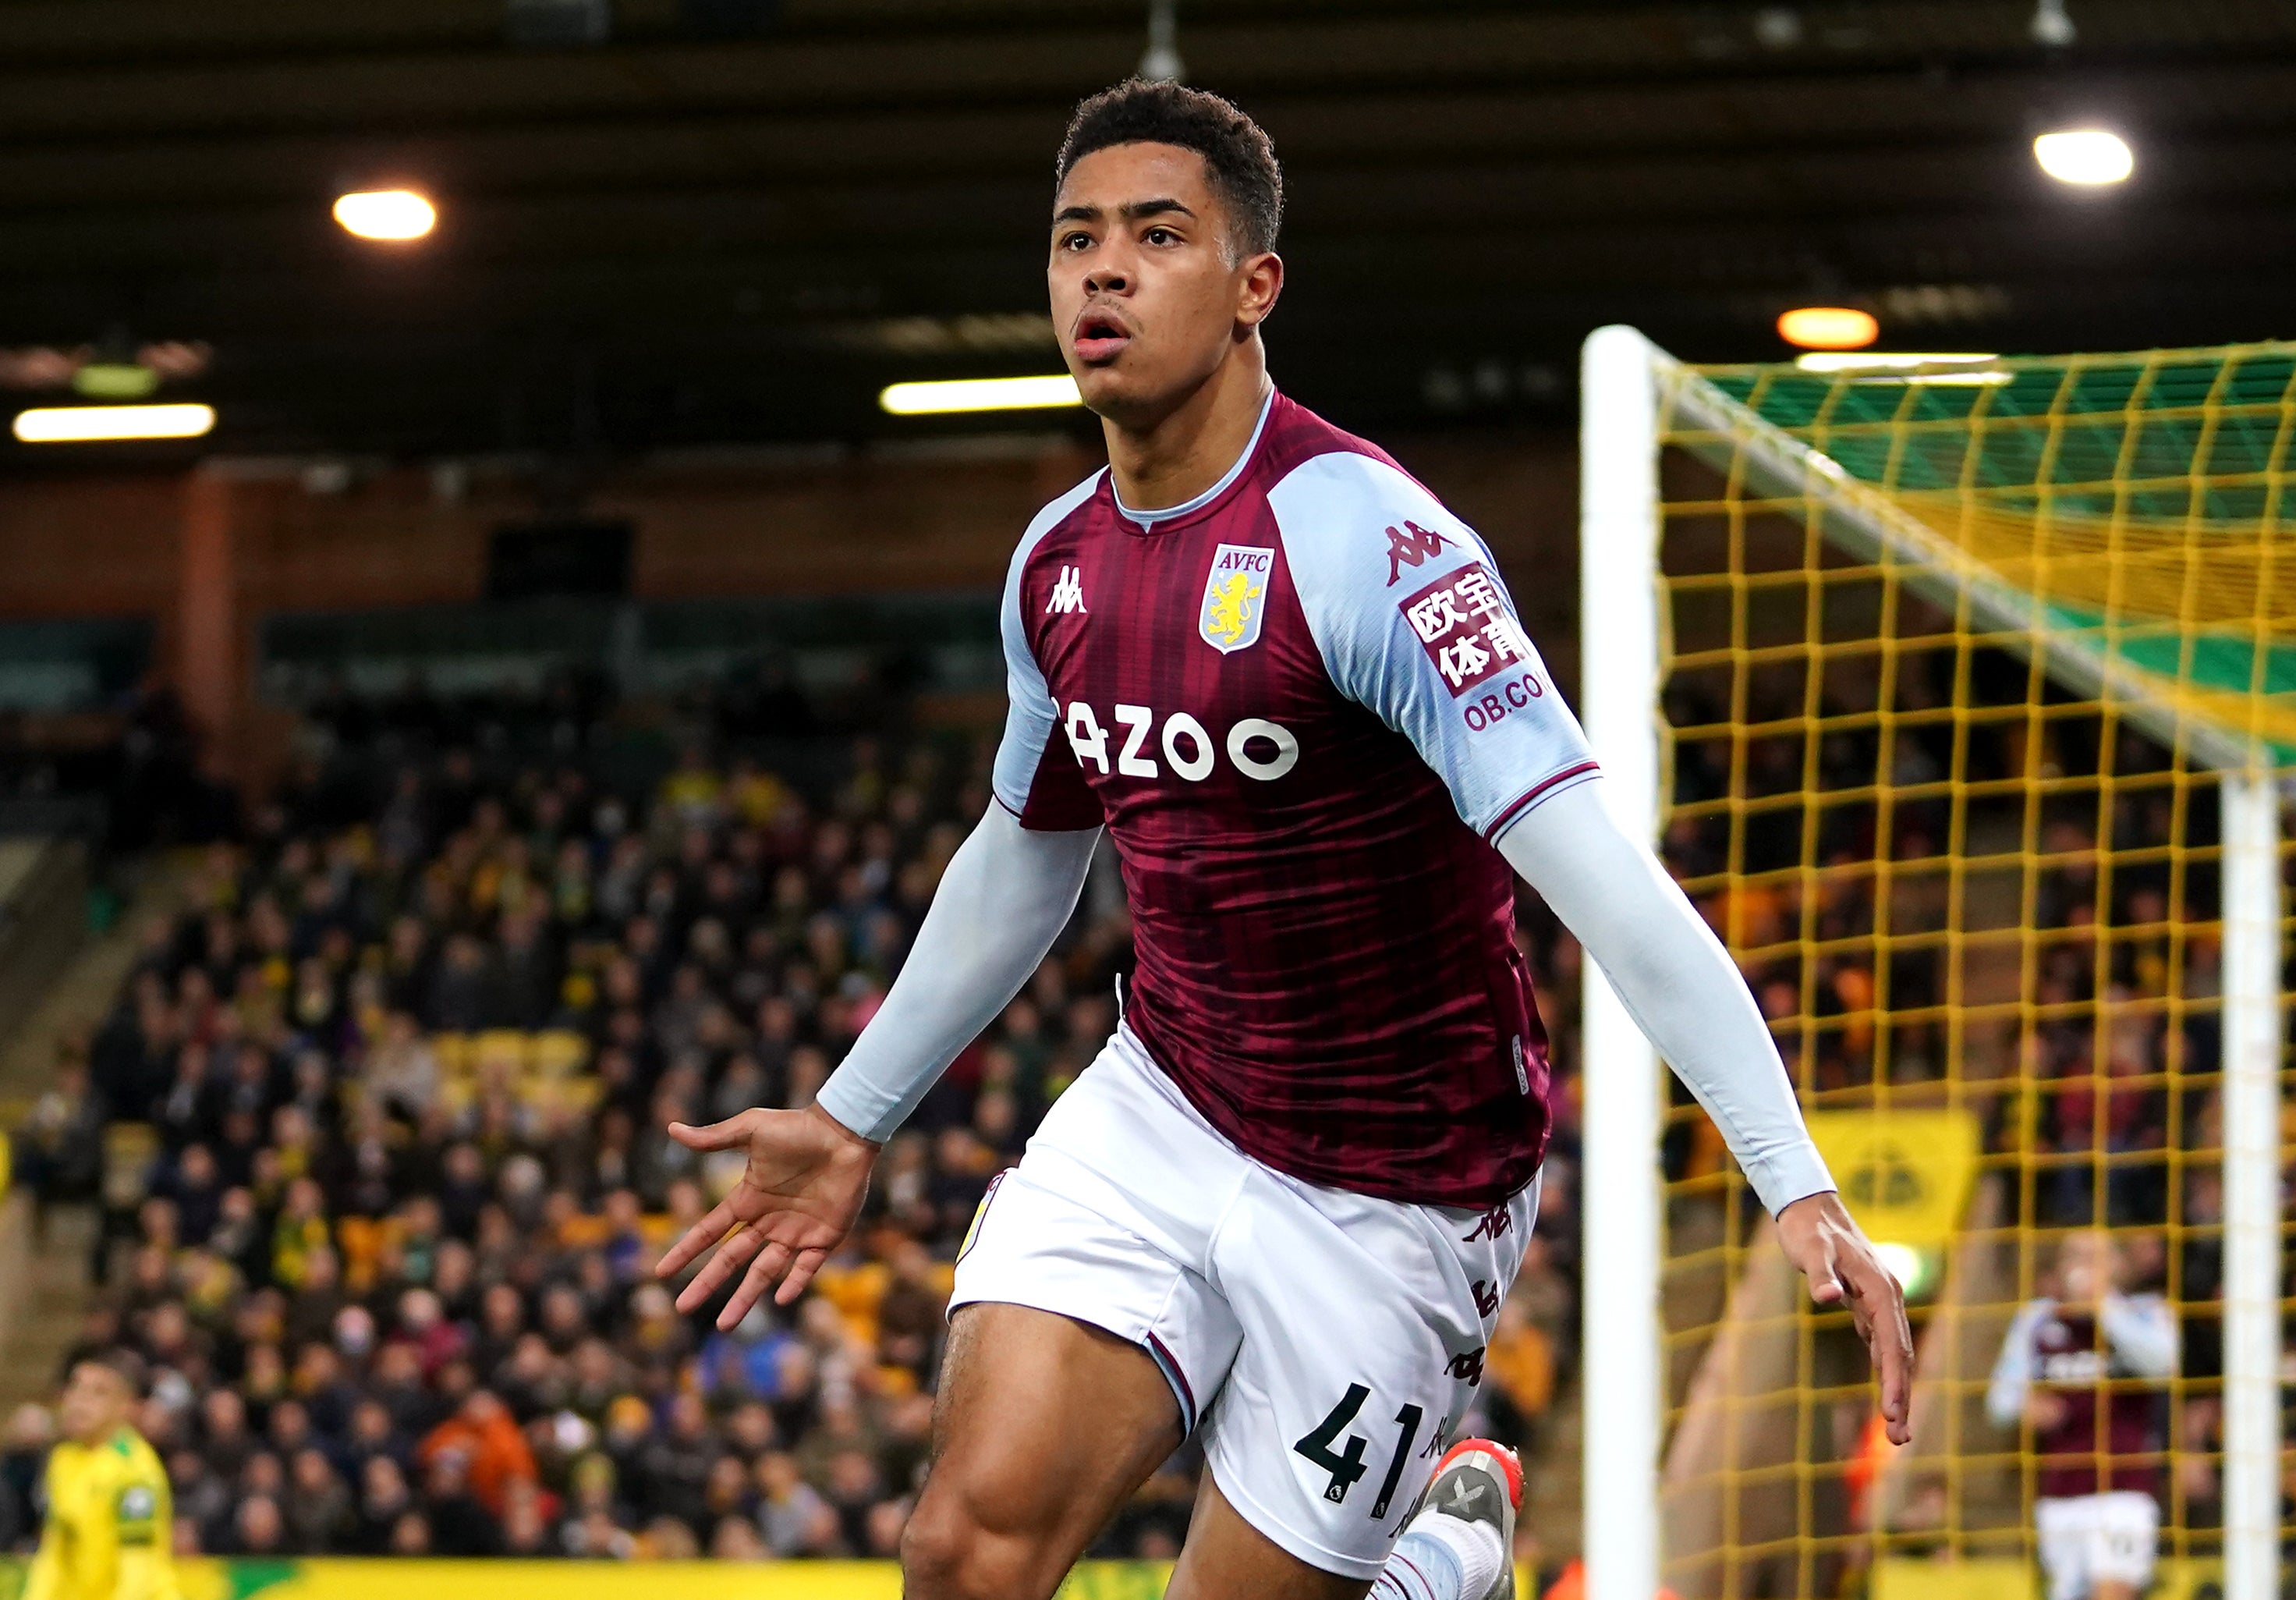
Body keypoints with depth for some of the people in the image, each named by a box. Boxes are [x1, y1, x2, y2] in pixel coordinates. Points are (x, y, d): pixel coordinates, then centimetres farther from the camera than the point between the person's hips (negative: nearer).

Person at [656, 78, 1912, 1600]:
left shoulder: (1367, 544, -22)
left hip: (1391, 1192, -5)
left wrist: (1800, 1189, -37)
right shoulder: (1060, 562, 1)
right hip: (1154, 1119, 5)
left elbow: (1594, 869, -29)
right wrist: (851, 1119, 28)